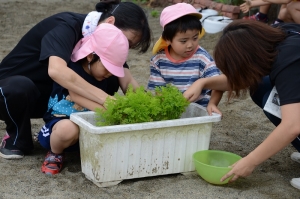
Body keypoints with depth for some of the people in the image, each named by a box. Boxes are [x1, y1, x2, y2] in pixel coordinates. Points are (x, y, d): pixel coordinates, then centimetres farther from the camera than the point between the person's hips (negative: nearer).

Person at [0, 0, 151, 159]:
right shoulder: (67, 26, -30)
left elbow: (127, 81, -13)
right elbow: (56, 70, -48)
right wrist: (107, 101, -50)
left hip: (51, 96, 5)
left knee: (110, 81, -16)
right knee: (19, 87, -41)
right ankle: (17, 139, -11)